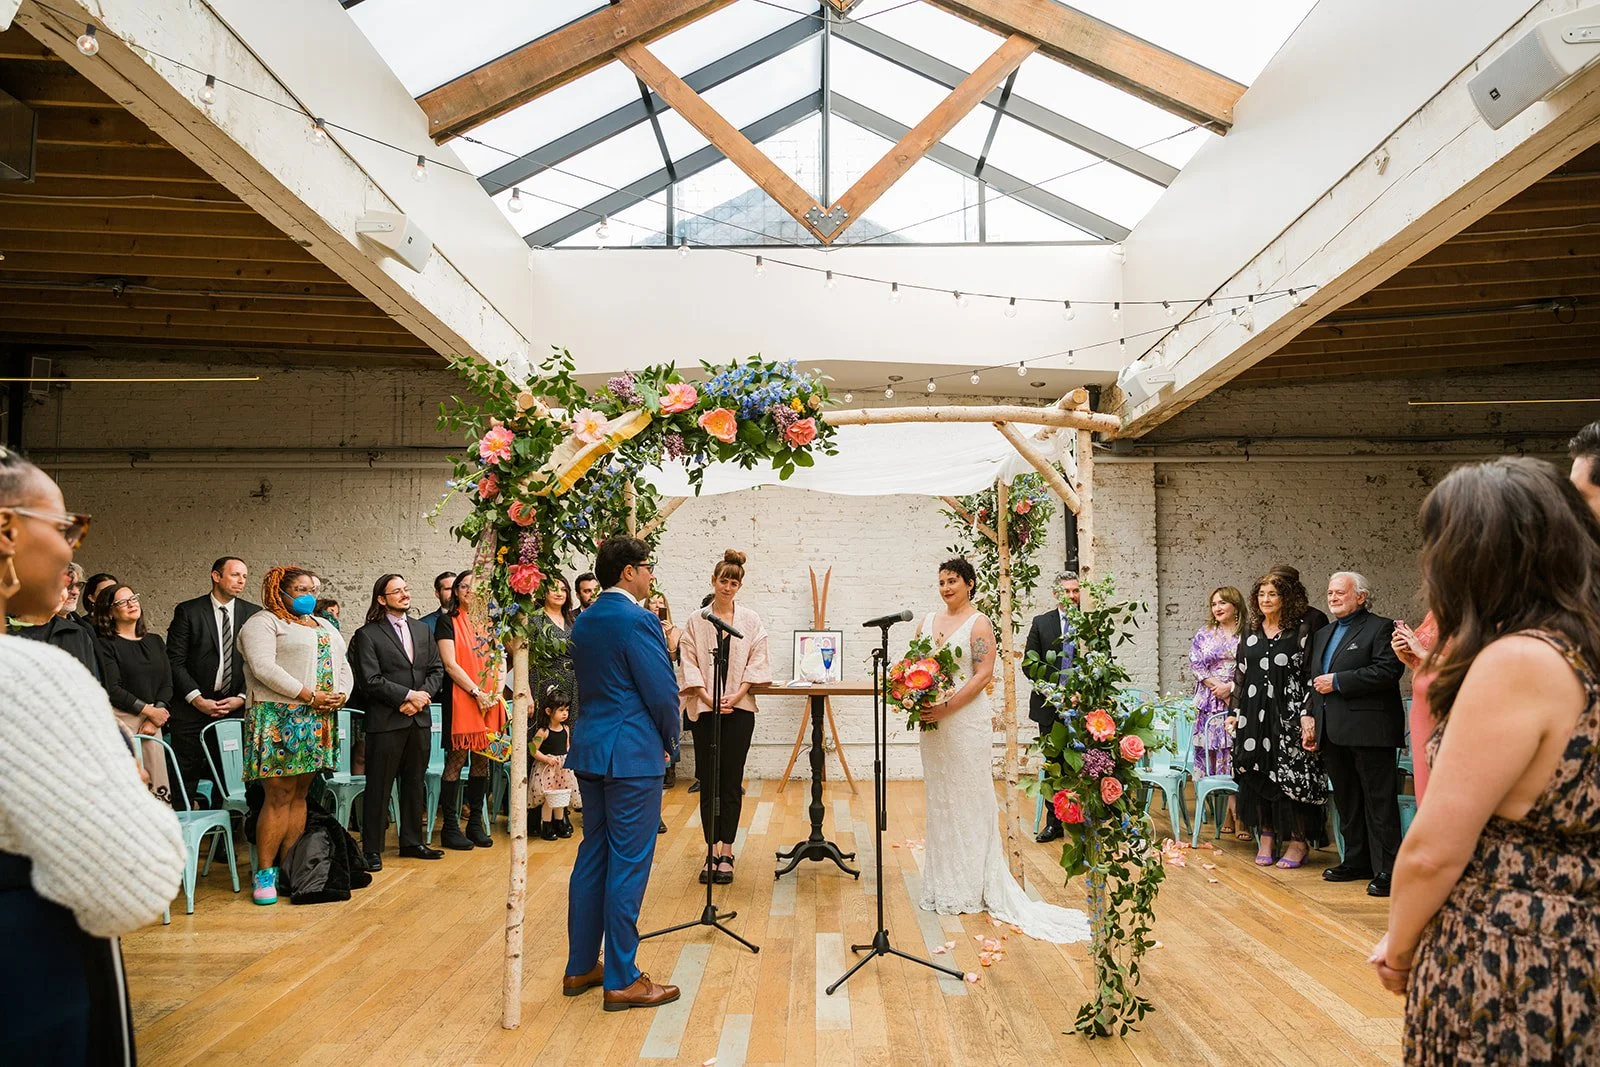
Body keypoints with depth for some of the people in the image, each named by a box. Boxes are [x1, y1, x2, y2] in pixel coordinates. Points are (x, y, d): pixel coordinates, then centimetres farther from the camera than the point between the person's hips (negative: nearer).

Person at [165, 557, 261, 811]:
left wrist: (242, 697, -6)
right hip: (193, 705, -2)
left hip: (235, 705, 2)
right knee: (185, 776, 2)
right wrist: (197, 699, -11)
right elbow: (175, 661, -4)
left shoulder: (254, 614, 6)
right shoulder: (188, 611, 0)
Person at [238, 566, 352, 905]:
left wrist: (340, 696, -2)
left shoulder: (325, 627, 22)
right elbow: (263, 667, -16)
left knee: (299, 795, 7)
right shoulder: (263, 622, -2)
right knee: (279, 796, -8)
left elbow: (343, 666, 19)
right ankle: (265, 873, -1)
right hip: (279, 719, -7)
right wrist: (309, 695, -18)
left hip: (319, 721, 7)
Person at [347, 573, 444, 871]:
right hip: (386, 721, -6)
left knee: (414, 783, 14)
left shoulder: (422, 630, 14)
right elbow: (370, 680, -12)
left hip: (420, 719, 6)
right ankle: (371, 849, 10)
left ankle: (412, 841, 25)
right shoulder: (368, 634, -5)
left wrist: (423, 696, -6)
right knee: (379, 786, 0)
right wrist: (408, 695, -15)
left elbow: (437, 669, 11)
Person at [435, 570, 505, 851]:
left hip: (489, 702, 5)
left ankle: (476, 824, 14)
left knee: (482, 761, 6)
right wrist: (477, 692, -13)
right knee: (457, 760, -3)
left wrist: (497, 692, 1)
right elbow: (450, 664, -9)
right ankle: (450, 827, 5)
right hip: (460, 699, -5)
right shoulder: (447, 622, 0)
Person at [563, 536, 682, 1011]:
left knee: (592, 857, 15)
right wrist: (670, 740, 3)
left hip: (589, 748, 9)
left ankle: (580, 967, 24)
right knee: (628, 864, -2)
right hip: (632, 754, -9)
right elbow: (662, 691, -16)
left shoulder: (582, 621, 10)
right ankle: (622, 980, 6)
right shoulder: (637, 620, -16)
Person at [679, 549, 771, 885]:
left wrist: (735, 697, -9)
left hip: (739, 708, 0)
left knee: (731, 781, 0)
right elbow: (689, 663, 1)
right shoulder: (696, 621, 5)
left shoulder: (751, 621, 6)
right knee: (708, 781, 2)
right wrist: (707, 697, -10)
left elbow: (757, 663, 2)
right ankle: (713, 851, 7)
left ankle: (725, 852, 5)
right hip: (704, 709, 0)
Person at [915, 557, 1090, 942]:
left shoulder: (979, 623, -5)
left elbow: (983, 674, -13)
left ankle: (972, 887, 11)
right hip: (932, 719, 6)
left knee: (968, 798, 0)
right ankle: (943, 885, 22)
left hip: (966, 719, -6)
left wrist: (947, 708, -21)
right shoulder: (928, 622, 12)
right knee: (939, 799, 11)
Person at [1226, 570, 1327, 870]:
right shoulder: (1250, 634, 12)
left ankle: (1298, 841, 9)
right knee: (1256, 775, 6)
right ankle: (1266, 837, 16)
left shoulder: (1302, 630, -3)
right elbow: (1239, 676, 15)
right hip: (1254, 716, 5)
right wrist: (1233, 713, 10)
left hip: (1289, 715, -5)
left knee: (1291, 775, -3)